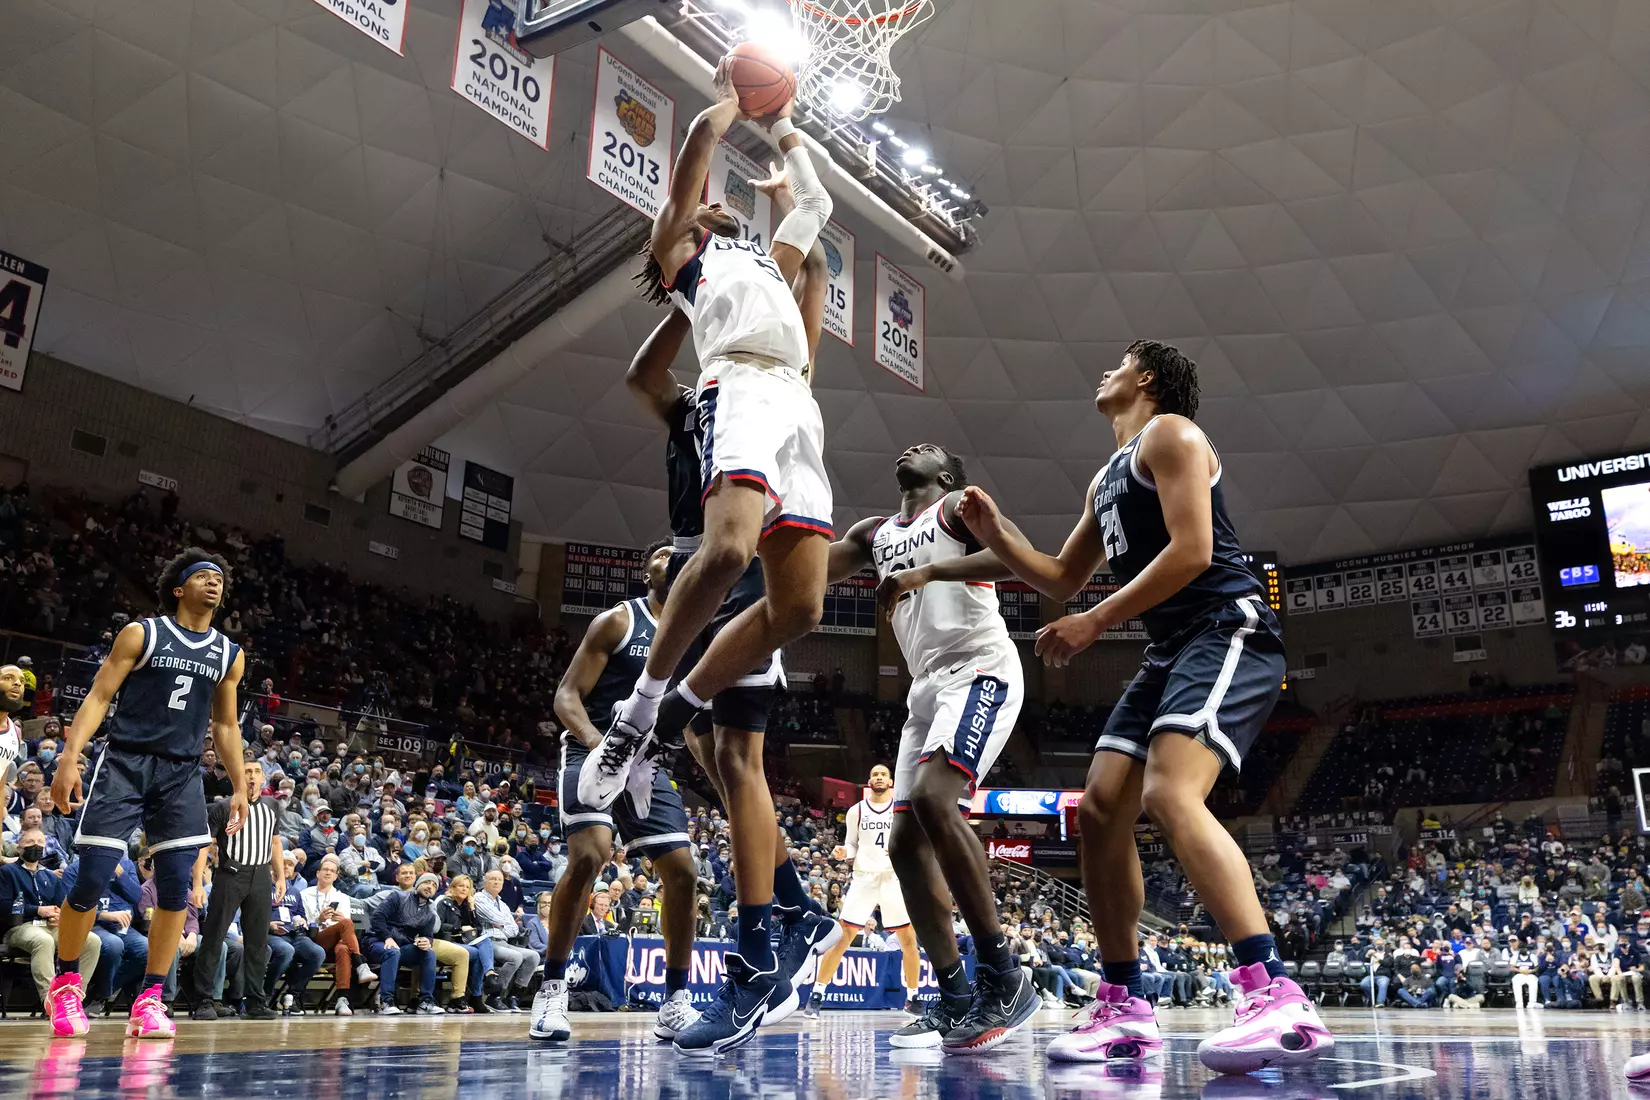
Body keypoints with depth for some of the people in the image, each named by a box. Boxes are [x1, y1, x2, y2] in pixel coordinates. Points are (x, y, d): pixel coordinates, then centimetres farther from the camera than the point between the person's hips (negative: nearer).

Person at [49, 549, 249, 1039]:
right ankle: (65, 982, 19)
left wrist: (240, 788, 12)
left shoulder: (229, 654, 11)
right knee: (92, 878, -5)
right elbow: (98, 697, -3)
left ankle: (150, 999, 6)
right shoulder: (141, 634, 1)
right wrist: (69, 758, -14)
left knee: (176, 888, -4)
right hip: (125, 763, -3)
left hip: (182, 774, 3)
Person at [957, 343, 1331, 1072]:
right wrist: (995, 536, 15)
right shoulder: (1106, 480, 25)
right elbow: (1061, 580, 30)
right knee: (1100, 809, 1)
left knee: (1169, 794, -29)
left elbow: (1191, 551, -16)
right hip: (1172, 650, 10)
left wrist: (1096, 622, -16)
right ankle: (1124, 1009, 8)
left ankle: (1278, 999, -32)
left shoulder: (1170, 433, -3)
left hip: (1227, 634, -9)